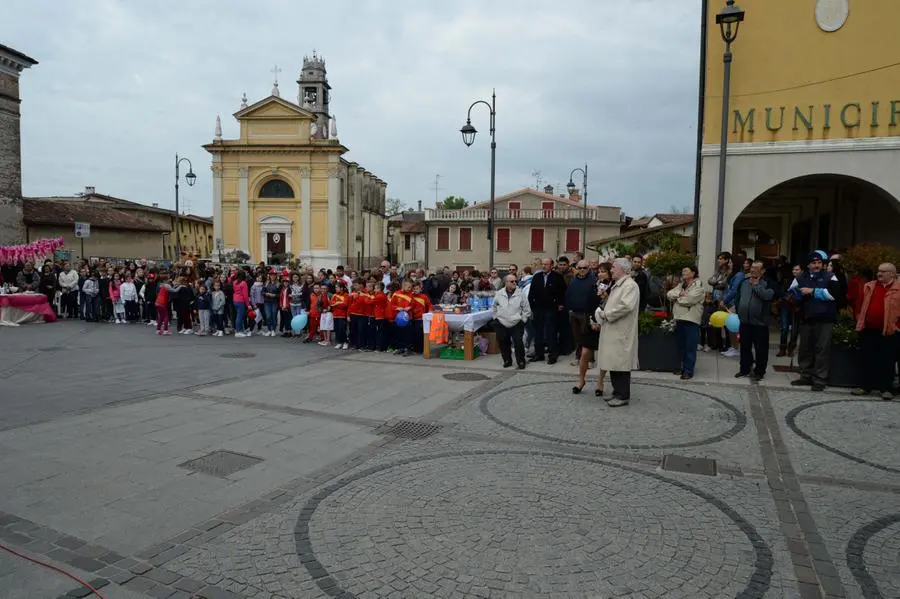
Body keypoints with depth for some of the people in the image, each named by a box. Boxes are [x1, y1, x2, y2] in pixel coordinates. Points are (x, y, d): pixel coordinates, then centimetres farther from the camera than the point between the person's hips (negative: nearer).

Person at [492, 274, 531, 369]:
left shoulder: (521, 293, -6)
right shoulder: (499, 293, 1)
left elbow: (526, 309, 1)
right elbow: (493, 307, 16)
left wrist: (523, 319, -2)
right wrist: (496, 317, 11)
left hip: (516, 324, -3)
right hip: (502, 324, 3)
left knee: (518, 343, -10)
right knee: (503, 343, 9)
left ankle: (521, 362, 6)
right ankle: (507, 360, 28)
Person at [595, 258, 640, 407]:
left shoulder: (630, 285, -12)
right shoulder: (616, 285, 19)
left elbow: (626, 306, -24)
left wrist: (606, 314, -14)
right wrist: (603, 313, 6)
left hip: (621, 332, -9)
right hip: (612, 331, 9)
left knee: (621, 365, -4)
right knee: (614, 363, 13)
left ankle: (623, 396, 3)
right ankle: (617, 392, 21)